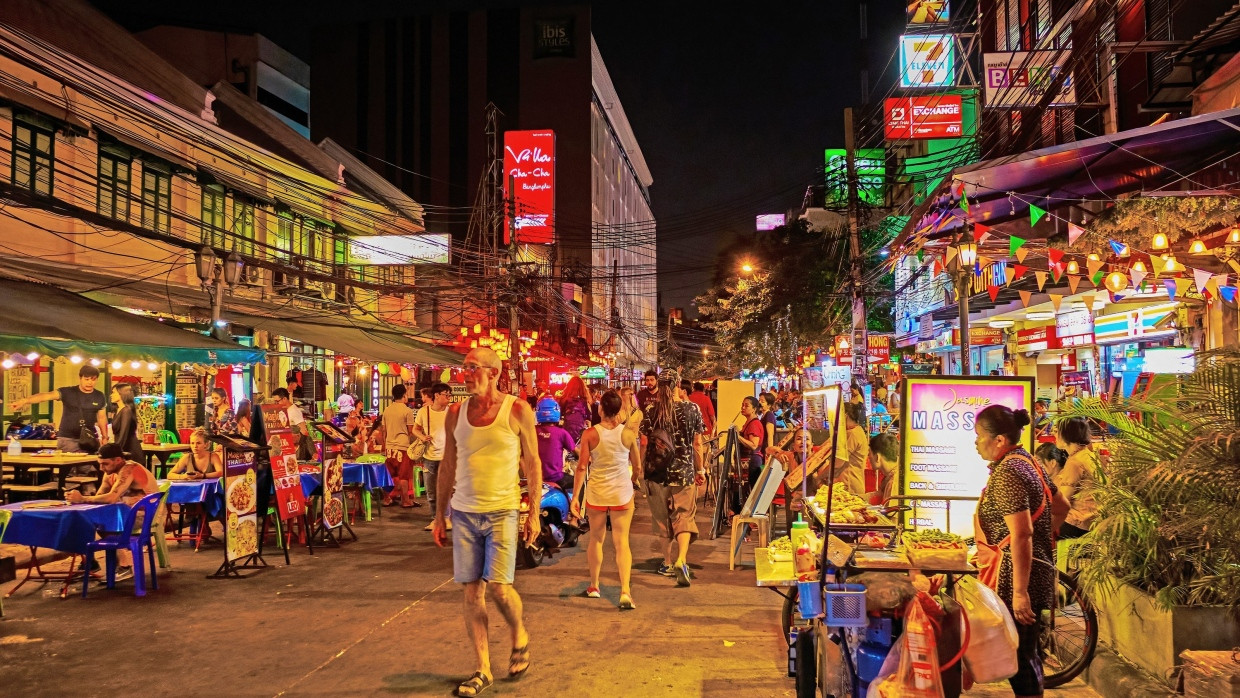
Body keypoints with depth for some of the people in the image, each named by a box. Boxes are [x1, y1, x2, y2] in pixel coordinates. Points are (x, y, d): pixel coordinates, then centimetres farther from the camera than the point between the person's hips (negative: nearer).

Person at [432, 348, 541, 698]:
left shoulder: (517, 411, -5)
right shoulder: (455, 413, 4)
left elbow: (532, 463, 0)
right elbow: (448, 466, 11)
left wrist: (535, 513, -4)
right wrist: (439, 515, 10)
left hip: (502, 511, -3)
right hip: (464, 512, 3)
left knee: (498, 586, -8)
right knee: (472, 592, 5)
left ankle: (520, 636, 23)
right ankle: (483, 669, 16)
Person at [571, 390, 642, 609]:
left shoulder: (590, 434, -8)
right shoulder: (628, 434, -5)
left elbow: (582, 467, -8)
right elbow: (637, 467, 4)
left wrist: (575, 496, -3)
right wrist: (632, 482, 25)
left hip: (596, 492, 0)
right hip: (622, 493, 0)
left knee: (596, 539, 18)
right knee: (622, 542, 1)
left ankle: (593, 586, 30)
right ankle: (625, 591, -11)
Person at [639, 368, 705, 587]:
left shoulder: (650, 411, -3)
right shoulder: (691, 409, -4)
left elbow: (644, 443, -1)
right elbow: (697, 443, 0)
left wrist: (641, 469, 11)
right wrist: (701, 469, 10)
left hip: (657, 472, 1)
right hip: (684, 472, -1)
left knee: (664, 518, 16)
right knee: (684, 517, 3)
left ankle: (669, 562, 25)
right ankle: (680, 560, -19)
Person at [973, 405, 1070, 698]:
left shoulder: (1006, 474, -20)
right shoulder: (1026, 462, 10)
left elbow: (1021, 535, -25)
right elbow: (1061, 507, 22)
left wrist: (1019, 591, -25)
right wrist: (1044, 538, 26)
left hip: (1016, 575, -10)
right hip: (1038, 569, 10)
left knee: (1018, 657, -2)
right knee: (1026, 653, 19)